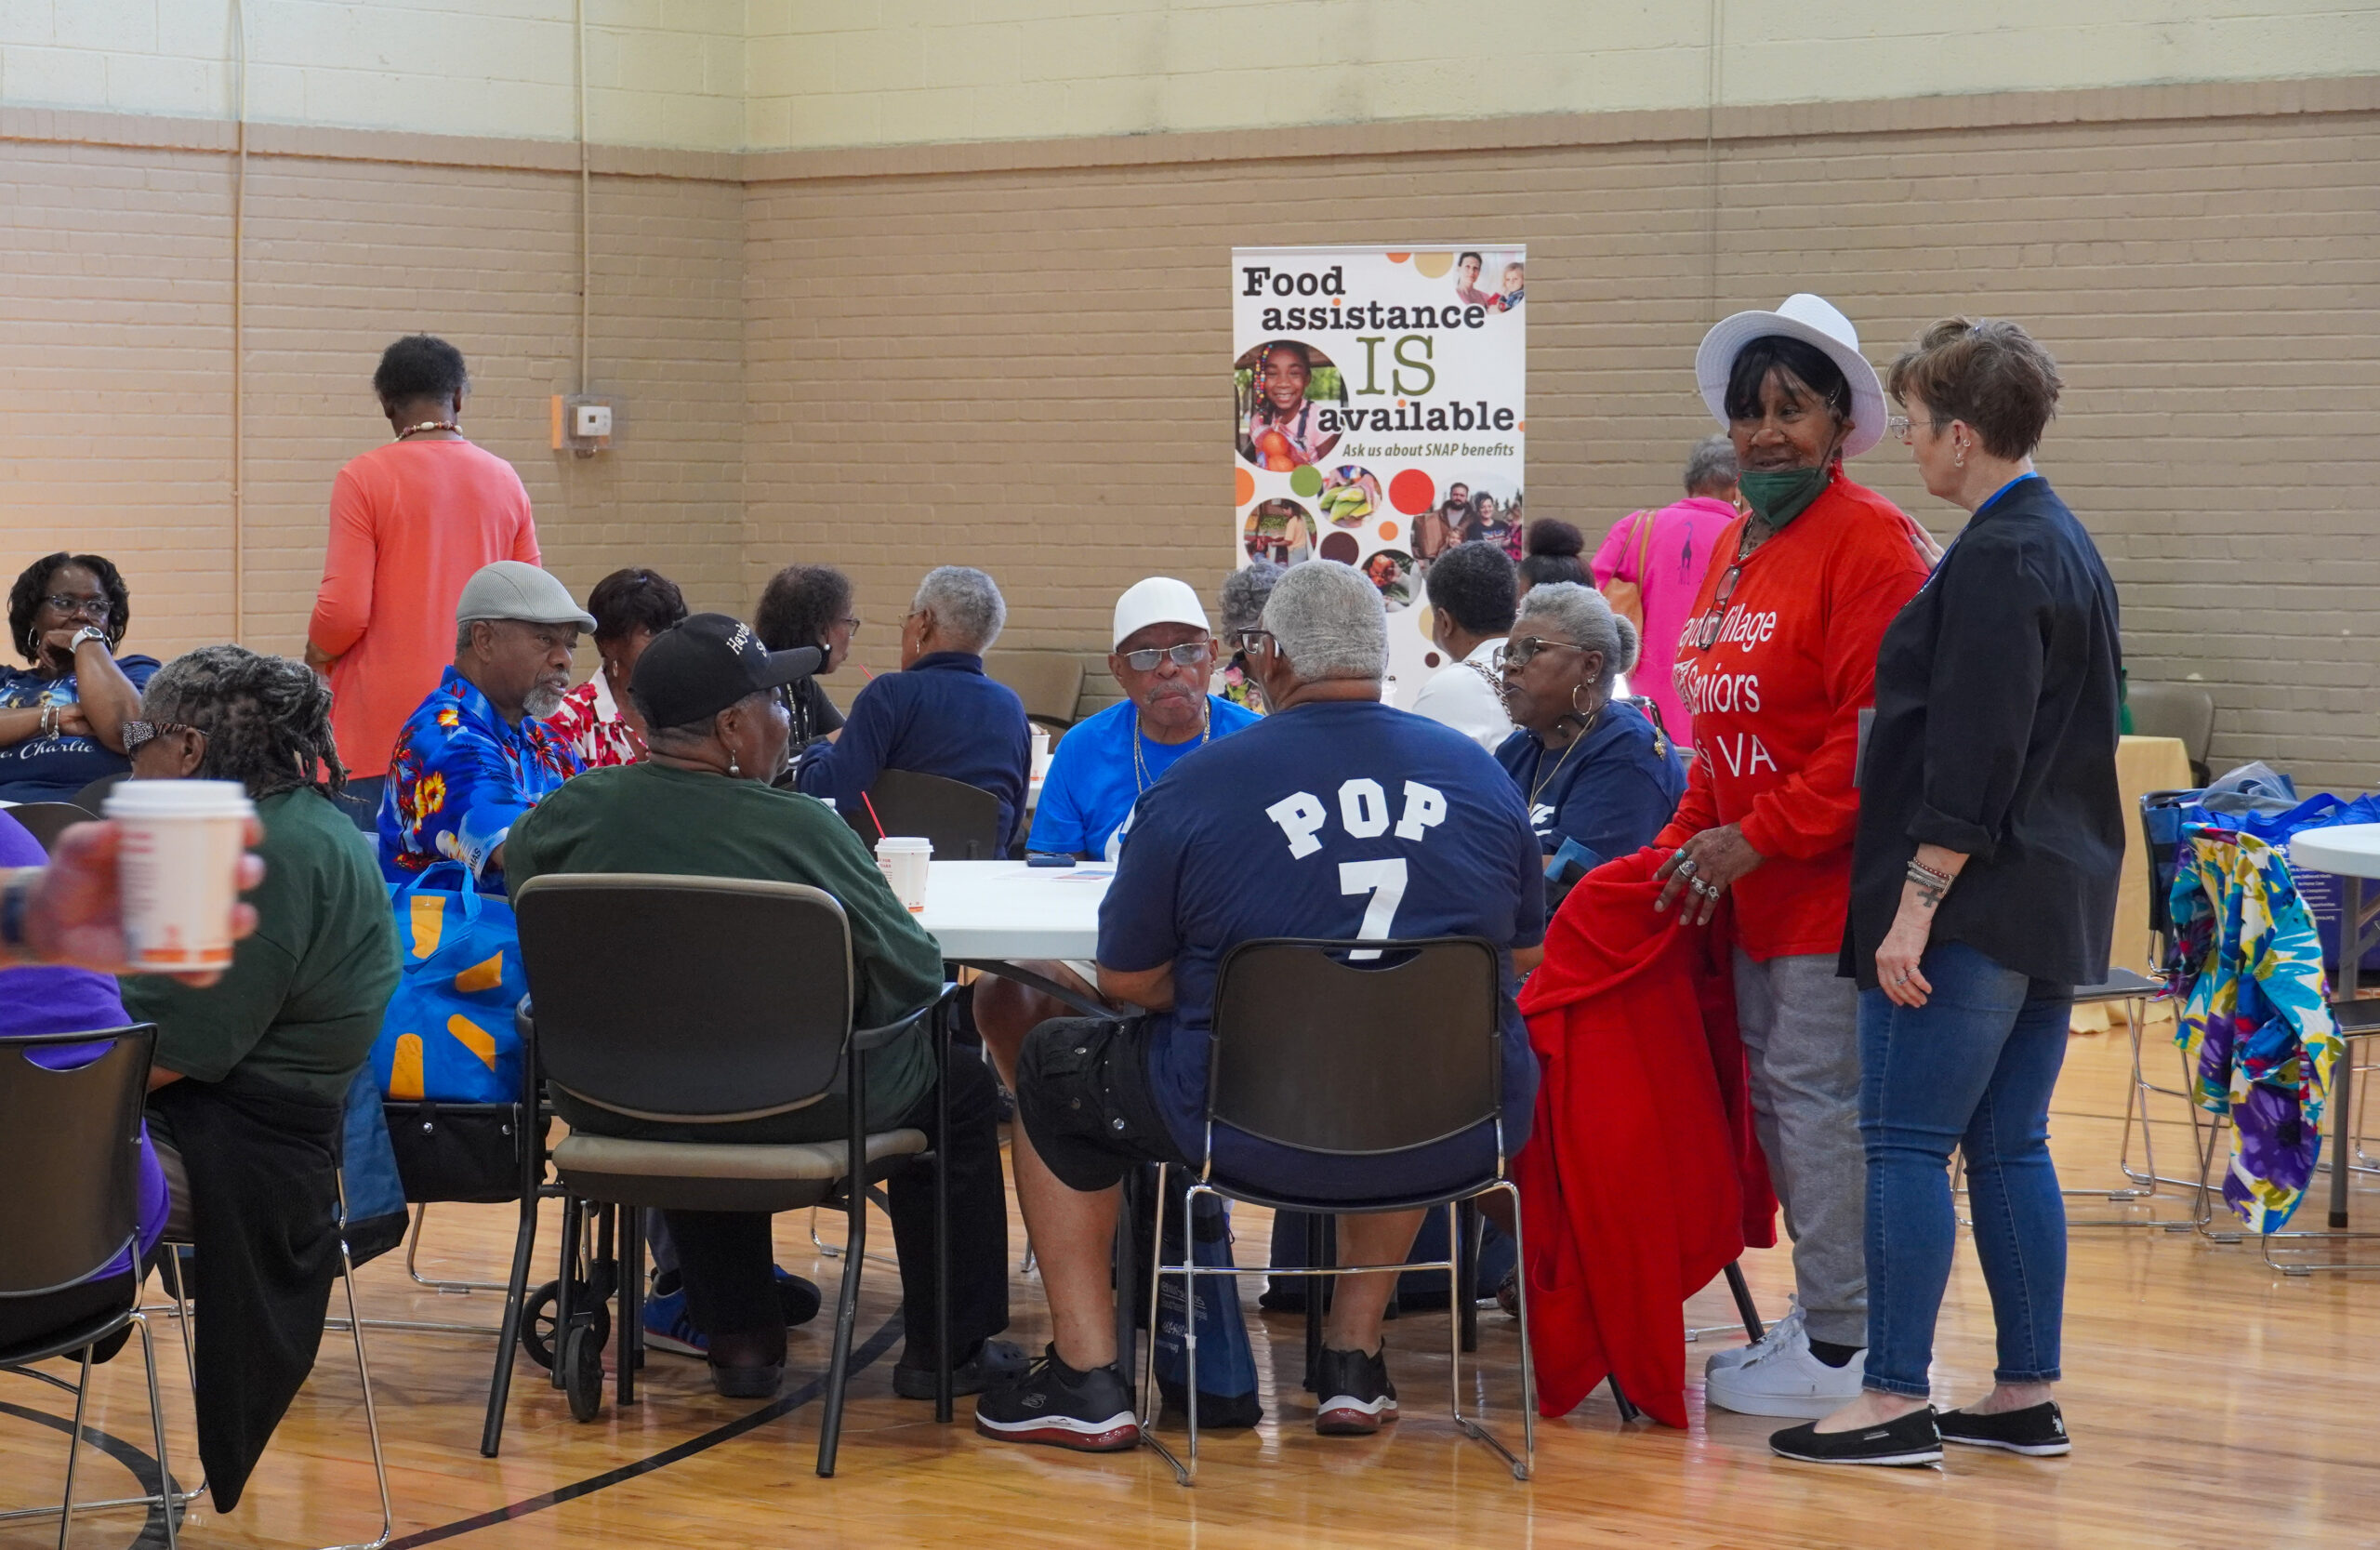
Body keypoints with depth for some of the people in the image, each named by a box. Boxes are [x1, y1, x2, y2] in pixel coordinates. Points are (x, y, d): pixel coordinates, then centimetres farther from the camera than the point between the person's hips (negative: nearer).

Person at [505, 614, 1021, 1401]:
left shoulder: (572, 813, -9)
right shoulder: (800, 827, -19)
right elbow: (915, 971, -12)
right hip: (792, 1110, -4)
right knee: (957, 1082, 22)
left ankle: (739, 1341, 40)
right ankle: (948, 1349, 28)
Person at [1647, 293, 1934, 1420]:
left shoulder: (1869, 541, -13)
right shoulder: (1735, 548, 15)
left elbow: (1879, 730, -19)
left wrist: (1758, 838, -18)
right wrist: (1689, 841, 13)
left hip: (1835, 875, -9)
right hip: (1755, 882, 9)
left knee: (1817, 1093, -7)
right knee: (1776, 1092, 13)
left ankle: (1841, 1350, 1)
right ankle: (1818, 1315, 24)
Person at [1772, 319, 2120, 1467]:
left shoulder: (1997, 562, -16)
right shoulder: (2067, 546, 15)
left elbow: (1973, 759, -21)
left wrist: (1916, 908, -20)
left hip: (1980, 902, -10)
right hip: (2052, 901, 10)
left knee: (1906, 1144, -6)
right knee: (2009, 1147, 12)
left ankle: (1898, 1401, -5)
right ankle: (2026, 1396, 14)